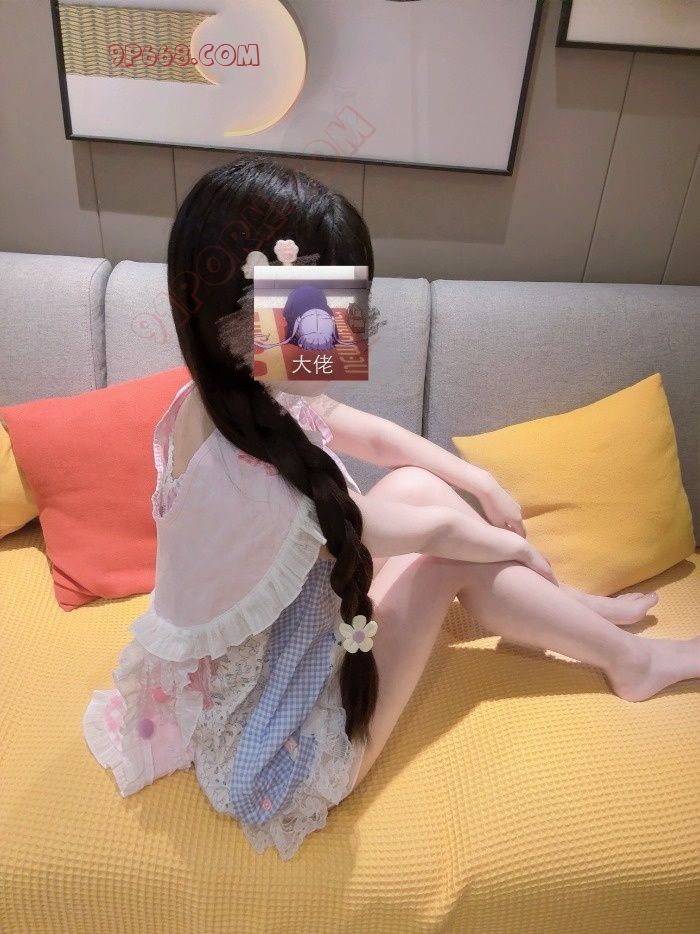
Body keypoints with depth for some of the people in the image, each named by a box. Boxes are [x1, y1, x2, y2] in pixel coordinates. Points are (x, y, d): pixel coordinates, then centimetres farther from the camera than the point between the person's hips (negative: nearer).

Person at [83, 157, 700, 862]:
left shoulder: (230, 390, -13)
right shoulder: (255, 479, -38)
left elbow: (373, 435, 3)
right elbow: (429, 533, -21)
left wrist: (483, 484, 7)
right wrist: (516, 547, -2)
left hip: (264, 646, 7)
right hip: (277, 749, -7)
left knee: (414, 484, 1)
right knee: (448, 560, -9)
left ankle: (569, 610, 23)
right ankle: (629, 658, 17)